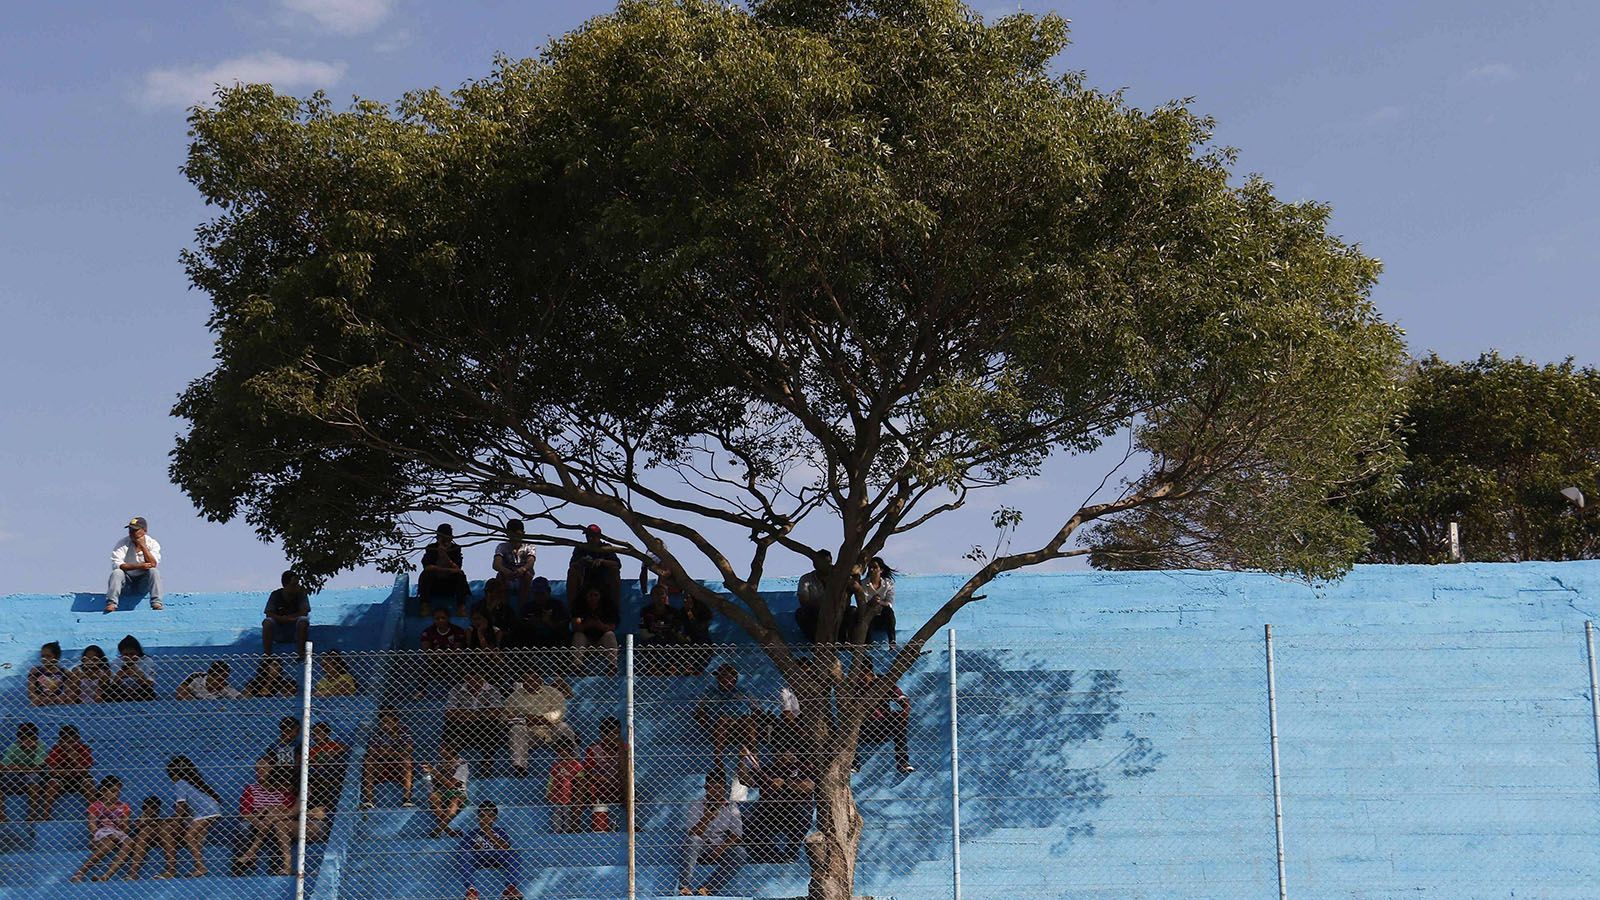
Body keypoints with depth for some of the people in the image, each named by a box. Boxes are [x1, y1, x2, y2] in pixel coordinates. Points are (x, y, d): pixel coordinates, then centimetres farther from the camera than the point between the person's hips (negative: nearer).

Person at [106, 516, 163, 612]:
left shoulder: (152, 543, -5)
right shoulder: (122, 543, -7)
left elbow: (153, 564, -20)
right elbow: (116, 564, -20)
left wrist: (143, 546, -22)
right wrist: (139, 566, -28)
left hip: (144, 579, 0)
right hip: (127, 578, 0)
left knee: (154, 571, -28)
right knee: (116, 572, -29)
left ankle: (156, 603, -34)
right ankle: (111, 603, -36)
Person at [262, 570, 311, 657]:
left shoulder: (301, 594, -6)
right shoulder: (275, 595, -5)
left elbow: (304, 612, -15)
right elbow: (269, 614, -15)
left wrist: (286, 617, -19)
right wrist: (288, 619, -28)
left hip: (295, 632, 0)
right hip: (278, 632, 1)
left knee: (303, 621, -31)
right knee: (267, 622, -28)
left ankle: (301, 654, -25)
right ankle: (266, 655, -24)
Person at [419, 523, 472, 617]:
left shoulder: (455, 549, -1)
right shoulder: (431, 549, -4)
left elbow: (457, 568, -14)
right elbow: (427, 567, -21)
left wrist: (445, 556, -28)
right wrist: (449, 570, -26)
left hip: (451, 586, 1)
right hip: (433, 586, -1)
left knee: (461, 575, -25)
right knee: (425, 574, -28)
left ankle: (461, 606, -27)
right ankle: (425, 605, -27)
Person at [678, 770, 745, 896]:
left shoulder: (731, 807, 2)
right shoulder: (696, 804, -6)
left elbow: (737, 835, -2)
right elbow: (693, 833, -17)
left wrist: (720, 849, -19)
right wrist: (709, 814, -29)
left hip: (721, 849, 2)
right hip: (698, 849, -2)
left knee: (739, 853, -28)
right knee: (692, 840, -35)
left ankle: (706, 890, -31)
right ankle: (684, 889, -40)